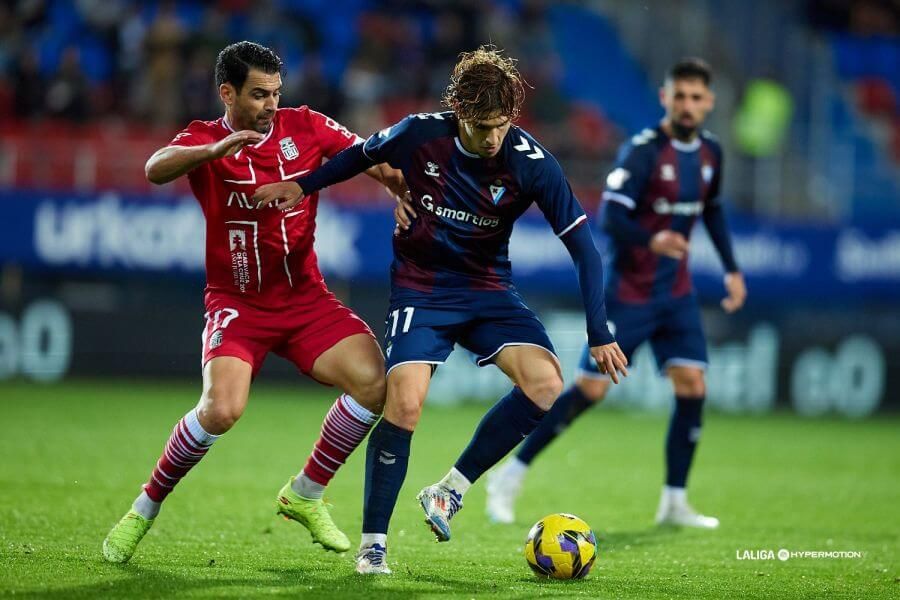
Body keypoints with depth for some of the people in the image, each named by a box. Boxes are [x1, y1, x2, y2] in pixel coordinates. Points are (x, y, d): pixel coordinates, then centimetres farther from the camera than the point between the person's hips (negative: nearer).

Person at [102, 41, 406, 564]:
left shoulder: (305, 127, 1)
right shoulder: (204, 140, -6)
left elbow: (375, 161, 2)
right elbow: (156, 169, -28)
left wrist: (408, 192, -20)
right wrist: (217, 150, -45)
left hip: (306, 298, 3)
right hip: (237, 302, -3)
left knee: (375, 382, -17)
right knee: (222, 409, -27)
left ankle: (306, 494, 6)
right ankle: (146, 508, -2)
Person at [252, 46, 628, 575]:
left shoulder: (531, 162, -17)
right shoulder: (419, 135, -15)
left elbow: (583, 245, -13)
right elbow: (362, 155, 8)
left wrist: (599, 334, -16)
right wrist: (302, 186, 12)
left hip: (488, 291, 2)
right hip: (421, 289, -1)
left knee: (546, 383, -22)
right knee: (404, 403, -21)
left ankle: (451, 490, -5)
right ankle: (373, 542, -4)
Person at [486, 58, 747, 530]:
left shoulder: (709, 152, 5)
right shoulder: (643, 151, -17)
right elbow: (611, 217, -26)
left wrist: (731, 269, 19)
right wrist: (652, 240, -44)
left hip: (676, 293, 6)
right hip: (629, 292, -6)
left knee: (692, 387, -4)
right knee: (590, 389, -6)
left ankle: (675, 502, 8)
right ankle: (511, 476, 7)